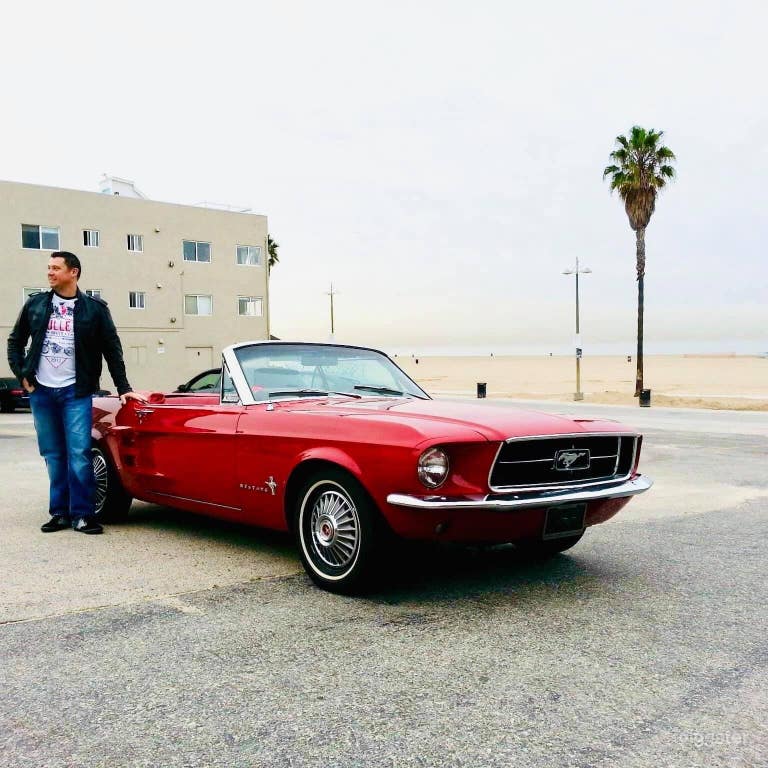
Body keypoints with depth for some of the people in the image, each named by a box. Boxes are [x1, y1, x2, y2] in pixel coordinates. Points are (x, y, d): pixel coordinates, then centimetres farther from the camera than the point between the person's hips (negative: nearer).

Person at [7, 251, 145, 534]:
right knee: (53, 455, 8)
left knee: (79, 454, -8)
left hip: (75, 392, -3)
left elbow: (112, 349, 2)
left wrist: (123, 388, -1)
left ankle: (82, 515, -1)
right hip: (41, 392, 3)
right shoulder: (35, 304, 7)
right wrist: (21, 374, 5)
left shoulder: (94, 309, 0)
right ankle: (60, 513, 16)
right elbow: (15, 341, 17)